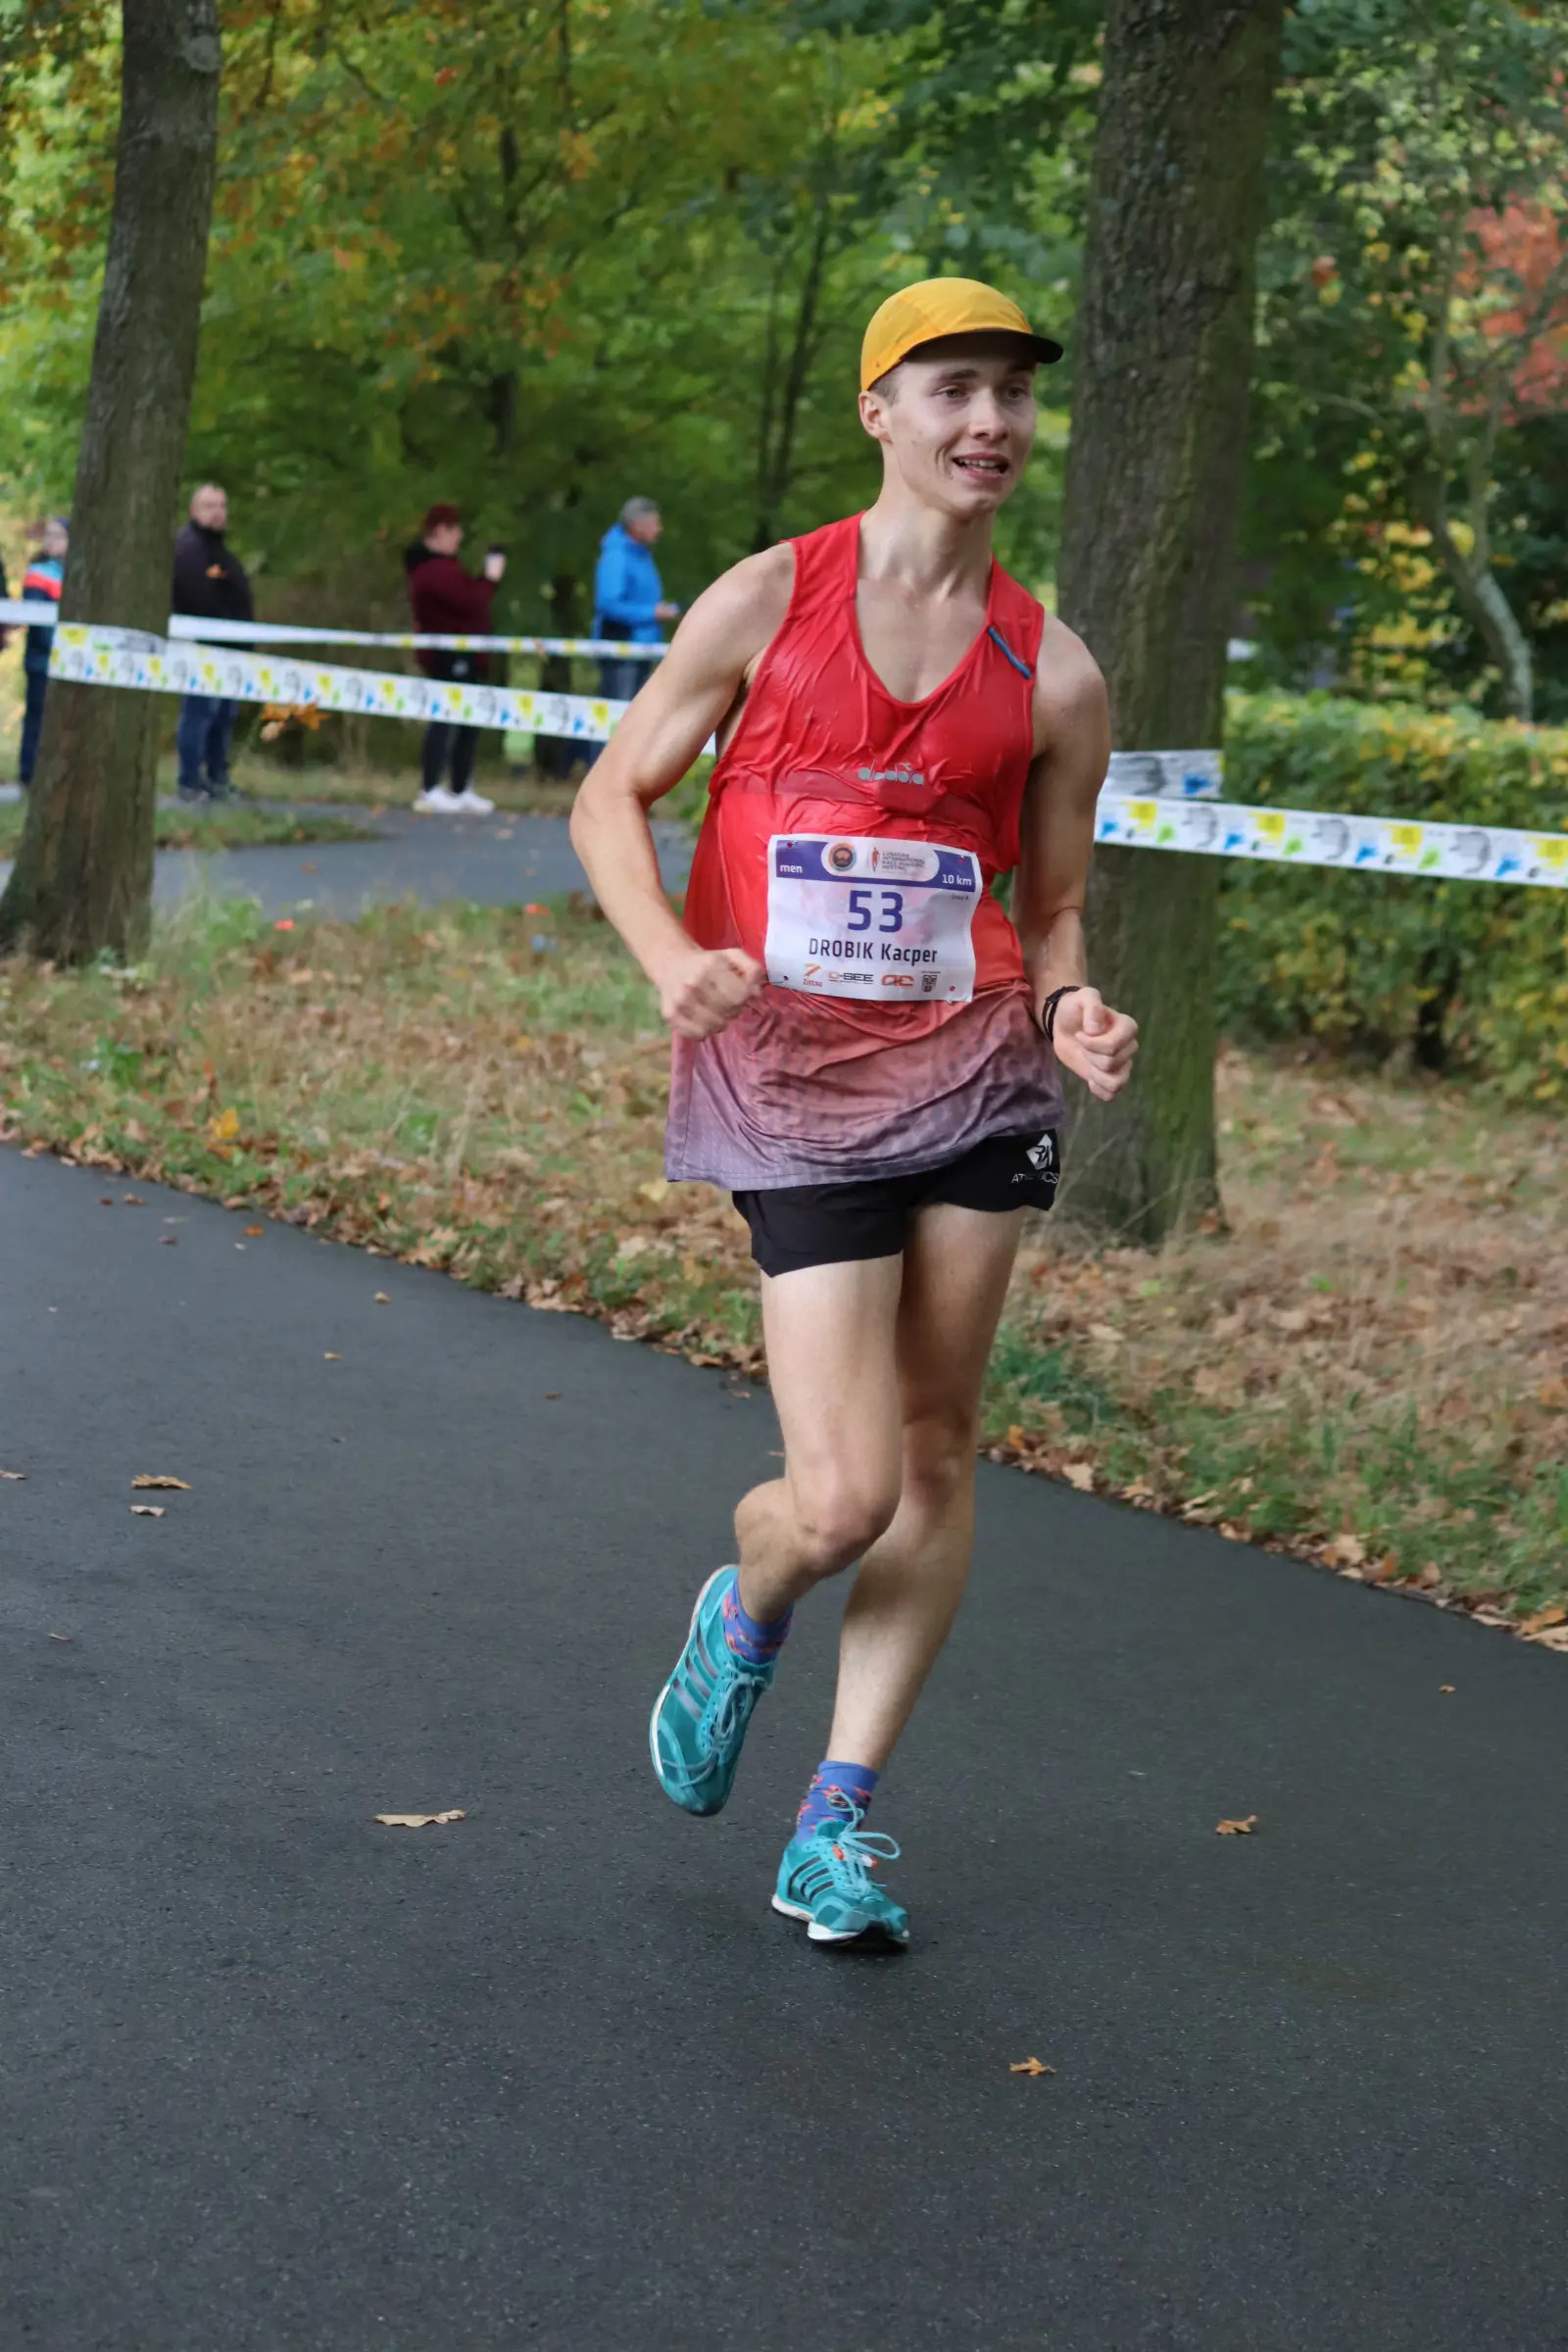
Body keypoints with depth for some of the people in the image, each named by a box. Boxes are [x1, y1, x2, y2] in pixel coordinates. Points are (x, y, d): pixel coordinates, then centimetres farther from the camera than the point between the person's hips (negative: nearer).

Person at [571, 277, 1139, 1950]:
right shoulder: (769, 601, 1)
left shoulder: (1051, 675, 7)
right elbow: (611, 800, 5)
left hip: (970, 1067, 3)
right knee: (842, 1502, -10)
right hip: (787, 1077, -3)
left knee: (935, 1455, 3)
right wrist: (673, 961, -13)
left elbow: (1052, 910, 15)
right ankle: (743, 1614, 27)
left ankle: (839, 1821, 16)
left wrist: (1071, 1015, -7)